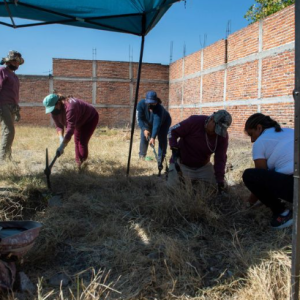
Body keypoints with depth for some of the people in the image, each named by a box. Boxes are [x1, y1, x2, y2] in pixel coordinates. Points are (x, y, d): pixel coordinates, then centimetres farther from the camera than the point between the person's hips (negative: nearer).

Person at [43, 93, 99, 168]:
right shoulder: (54, 111, -15)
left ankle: (83, 163, -5)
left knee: (82, 142, -15)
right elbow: (59, 126, -10)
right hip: (80, 121, 9)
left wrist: (62, 146, -48)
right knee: (77, 140, 9)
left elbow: (70, 129, -46)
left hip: (90, 119, -8)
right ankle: (78, 163, 20)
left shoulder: (70, 107, -43)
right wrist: (61, 138, -31)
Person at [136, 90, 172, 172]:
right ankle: (141, 156, 8)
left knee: (162, 139, -15)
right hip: (148, 122, 4)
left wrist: (153, 137, -57)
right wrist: (144, 129, -40)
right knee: (144, 137, -6)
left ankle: (160, 160, -9)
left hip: (163, 122, -3)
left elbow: (157, 124, -49)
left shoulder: (159, 108, -43)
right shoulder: (141, 104, -32)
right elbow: (139, 118, -26)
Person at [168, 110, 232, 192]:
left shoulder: (223, 135, -14)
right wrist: (175, 151, -26)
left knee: (215, 188, -1)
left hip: (203, 166, 4)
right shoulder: (194, 121, -26)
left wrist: (220, 180, -21)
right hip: (182, 164, -3)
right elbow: (172, 131, -16)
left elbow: (220, 158, -14)